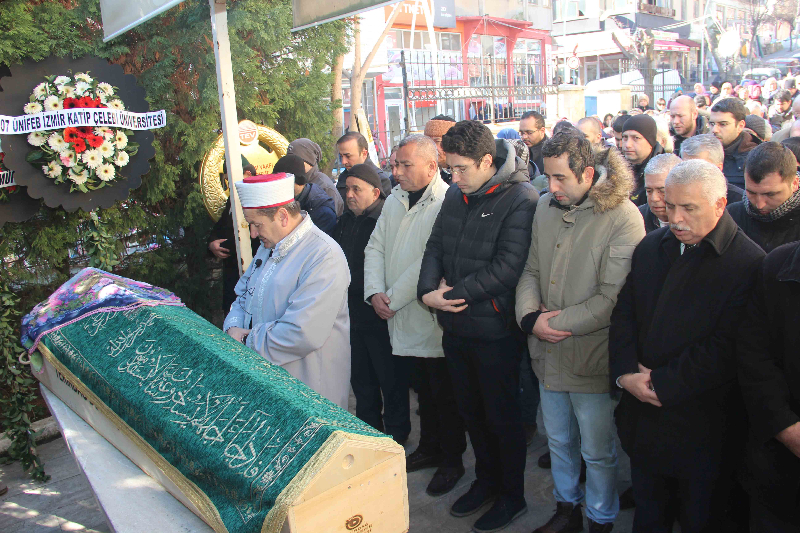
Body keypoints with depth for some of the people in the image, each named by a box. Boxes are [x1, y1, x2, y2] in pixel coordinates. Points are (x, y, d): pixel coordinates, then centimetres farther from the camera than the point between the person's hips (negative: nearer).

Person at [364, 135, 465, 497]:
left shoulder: (446, 203, -17)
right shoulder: (394, 200, 10)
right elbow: (376, 247, 9)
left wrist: (395, 299, -16)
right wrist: (375, 291, -5)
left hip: (434, 320, -7)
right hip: (403, 319, 7)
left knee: (444, 395, 8)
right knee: (424, 389, 21)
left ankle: (452, 460, 27)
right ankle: (429, 448, 39)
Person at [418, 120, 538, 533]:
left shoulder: (519, 198, -15)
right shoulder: (455, 195, 7)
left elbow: (507, 267, -21)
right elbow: (435, 246, 9)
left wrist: (454, 294, -17)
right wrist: (428, 291, -8)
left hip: (494, 330, -6)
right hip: (456, 326, 7)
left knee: (502, 417, 10)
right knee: (470, 410, 20)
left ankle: (512, 496, 32)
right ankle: (486, 480, 42)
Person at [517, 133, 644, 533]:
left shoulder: (622, 217, -15)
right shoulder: (545, 207, 4)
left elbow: (613, 297, -19)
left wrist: (558, 323, -17)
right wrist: (531, 317, -8)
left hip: (590, 356, -5)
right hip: (547, 351, 6)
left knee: (597, 452, 11)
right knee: (559, 441, 22)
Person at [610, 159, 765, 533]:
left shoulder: (749, 263, -15)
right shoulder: (651, 247, 4)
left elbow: (727, 348, -20)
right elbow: (623, 314, 4)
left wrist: (662, 383, -17)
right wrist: (626, 372, -9)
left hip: (701, 428, -4)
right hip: (643, 411, 5)